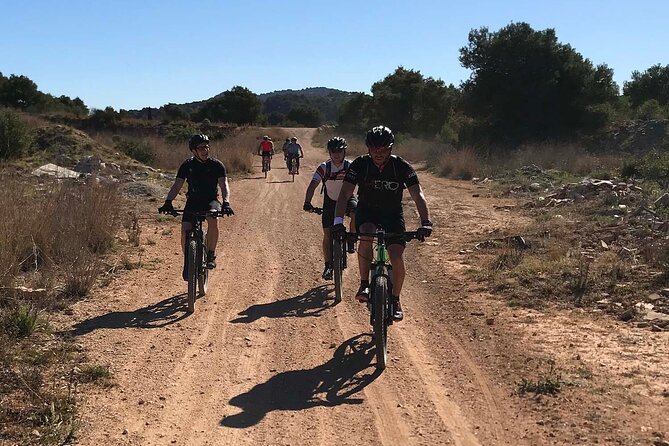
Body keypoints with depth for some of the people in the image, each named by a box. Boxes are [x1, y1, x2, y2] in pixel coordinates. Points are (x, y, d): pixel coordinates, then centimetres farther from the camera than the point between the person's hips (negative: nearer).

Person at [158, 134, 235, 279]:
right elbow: (176, 186, -9)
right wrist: (168, 202, -26)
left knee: (213, 220, -34)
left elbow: (224, 186, -20)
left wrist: (226, 203, -38)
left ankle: (211, 254, -16)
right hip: (193, 202, 2)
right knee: (185, 231, -19)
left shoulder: (216, 165, -10)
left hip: (211, 201, -1)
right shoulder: (187, 165, -6)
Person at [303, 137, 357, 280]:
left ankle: (351, 241, -9)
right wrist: (307, 203, -42)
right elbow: (313, 185, -27)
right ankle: (328, 266, 10)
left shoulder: (350, 166, -19)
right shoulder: (324, 167, -19)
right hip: (330, 201, 1)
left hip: (347, 199, -1)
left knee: (356, 214, -34)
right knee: (327, 235, -3)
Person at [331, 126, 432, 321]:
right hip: (367, 211, 0)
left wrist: (425, 222, -41)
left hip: (393, 213, 0)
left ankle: (395, 300, 7)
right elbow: (345, 194, -25)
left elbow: (418, 195, -26)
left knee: (397, 257, -15)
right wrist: (338, 221, -40)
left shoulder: (402, 167, -20)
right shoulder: (359, 164, -19)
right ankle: (364, 285, -18)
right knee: (366, 235, -33)